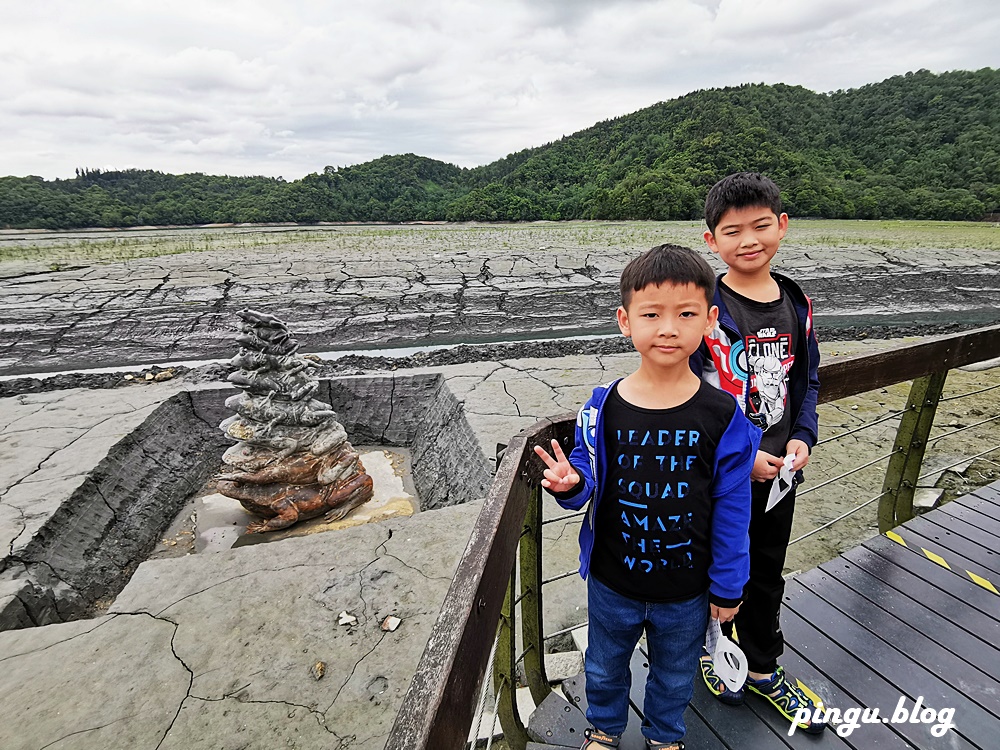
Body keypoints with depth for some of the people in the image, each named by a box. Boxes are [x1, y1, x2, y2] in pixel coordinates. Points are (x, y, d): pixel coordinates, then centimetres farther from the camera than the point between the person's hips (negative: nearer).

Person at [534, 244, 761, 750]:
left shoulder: (722, 415, -18)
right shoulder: (603, 407, -17)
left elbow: (731, 510, -9)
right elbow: (588, 472, -3)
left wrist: (727, 587, -2)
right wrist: (571, 483, -27)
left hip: (686, 590, 0)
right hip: (612, 581, 1)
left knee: (675, 675, 27)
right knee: (604, 667, 27)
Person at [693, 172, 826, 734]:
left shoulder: (797, 305, 1)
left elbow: (807, 380, 10)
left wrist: (802, 437, -5)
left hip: (778, 474, 5)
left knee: (767, 574, 22)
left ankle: (763, 667, 45)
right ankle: (713, 648, 45)